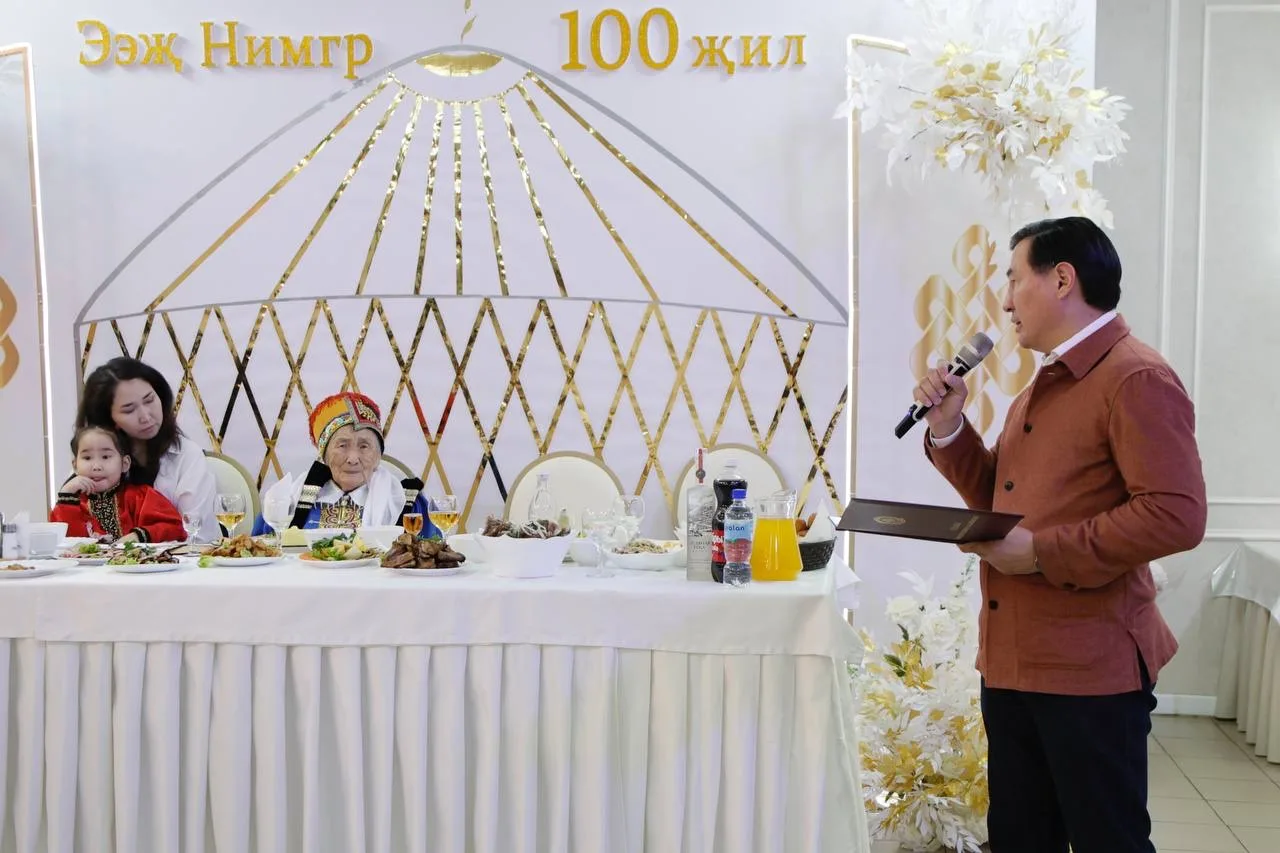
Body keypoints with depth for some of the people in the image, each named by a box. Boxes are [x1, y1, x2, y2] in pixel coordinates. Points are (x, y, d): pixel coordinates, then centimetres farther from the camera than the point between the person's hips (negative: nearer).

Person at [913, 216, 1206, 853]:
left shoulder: (1137, 379, -13)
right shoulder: (1043, 386, 17)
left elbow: (1175, 516, -23)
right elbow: (993, 497, 21)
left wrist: (1042, 552, -21)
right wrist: (947, 427, 6)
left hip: (1091, 668, -9)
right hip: (1011, 658, 9)